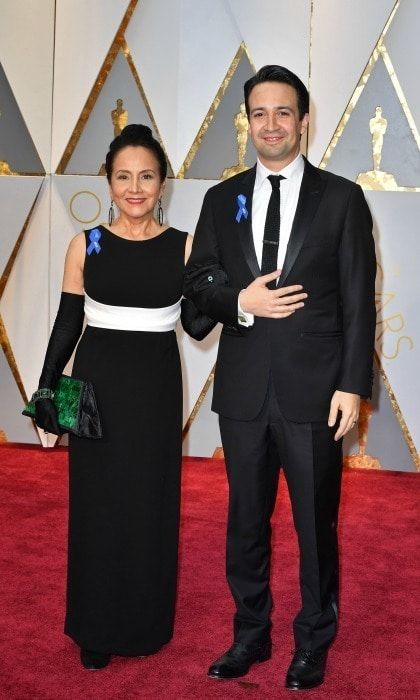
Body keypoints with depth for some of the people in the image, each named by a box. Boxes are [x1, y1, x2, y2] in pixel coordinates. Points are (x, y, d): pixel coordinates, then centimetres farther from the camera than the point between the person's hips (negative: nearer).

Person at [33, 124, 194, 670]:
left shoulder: (184, 247, -1)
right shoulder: (86, 245, 0)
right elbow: (67, 322, 3)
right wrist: (46, 388, 0)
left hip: (156, 388, 0)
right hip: (98, 383, 0)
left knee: (151, 504, 8)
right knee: (97, 504, 8)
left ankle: (145, 623, 28)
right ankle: (97, 628, 24)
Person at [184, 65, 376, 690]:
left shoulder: (341, 198, 0)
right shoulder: (222, 199, 8)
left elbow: (359, 301, -3)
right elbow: (195, 283, 8)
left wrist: (352, 384, -9)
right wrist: (240, 303, -12)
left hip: (313, 389, -3)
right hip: (243, 388, 3)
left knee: (316, 523, 9)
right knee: (246, 520, 15)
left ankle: (313, 644, 28)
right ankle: (250, 634, 33)